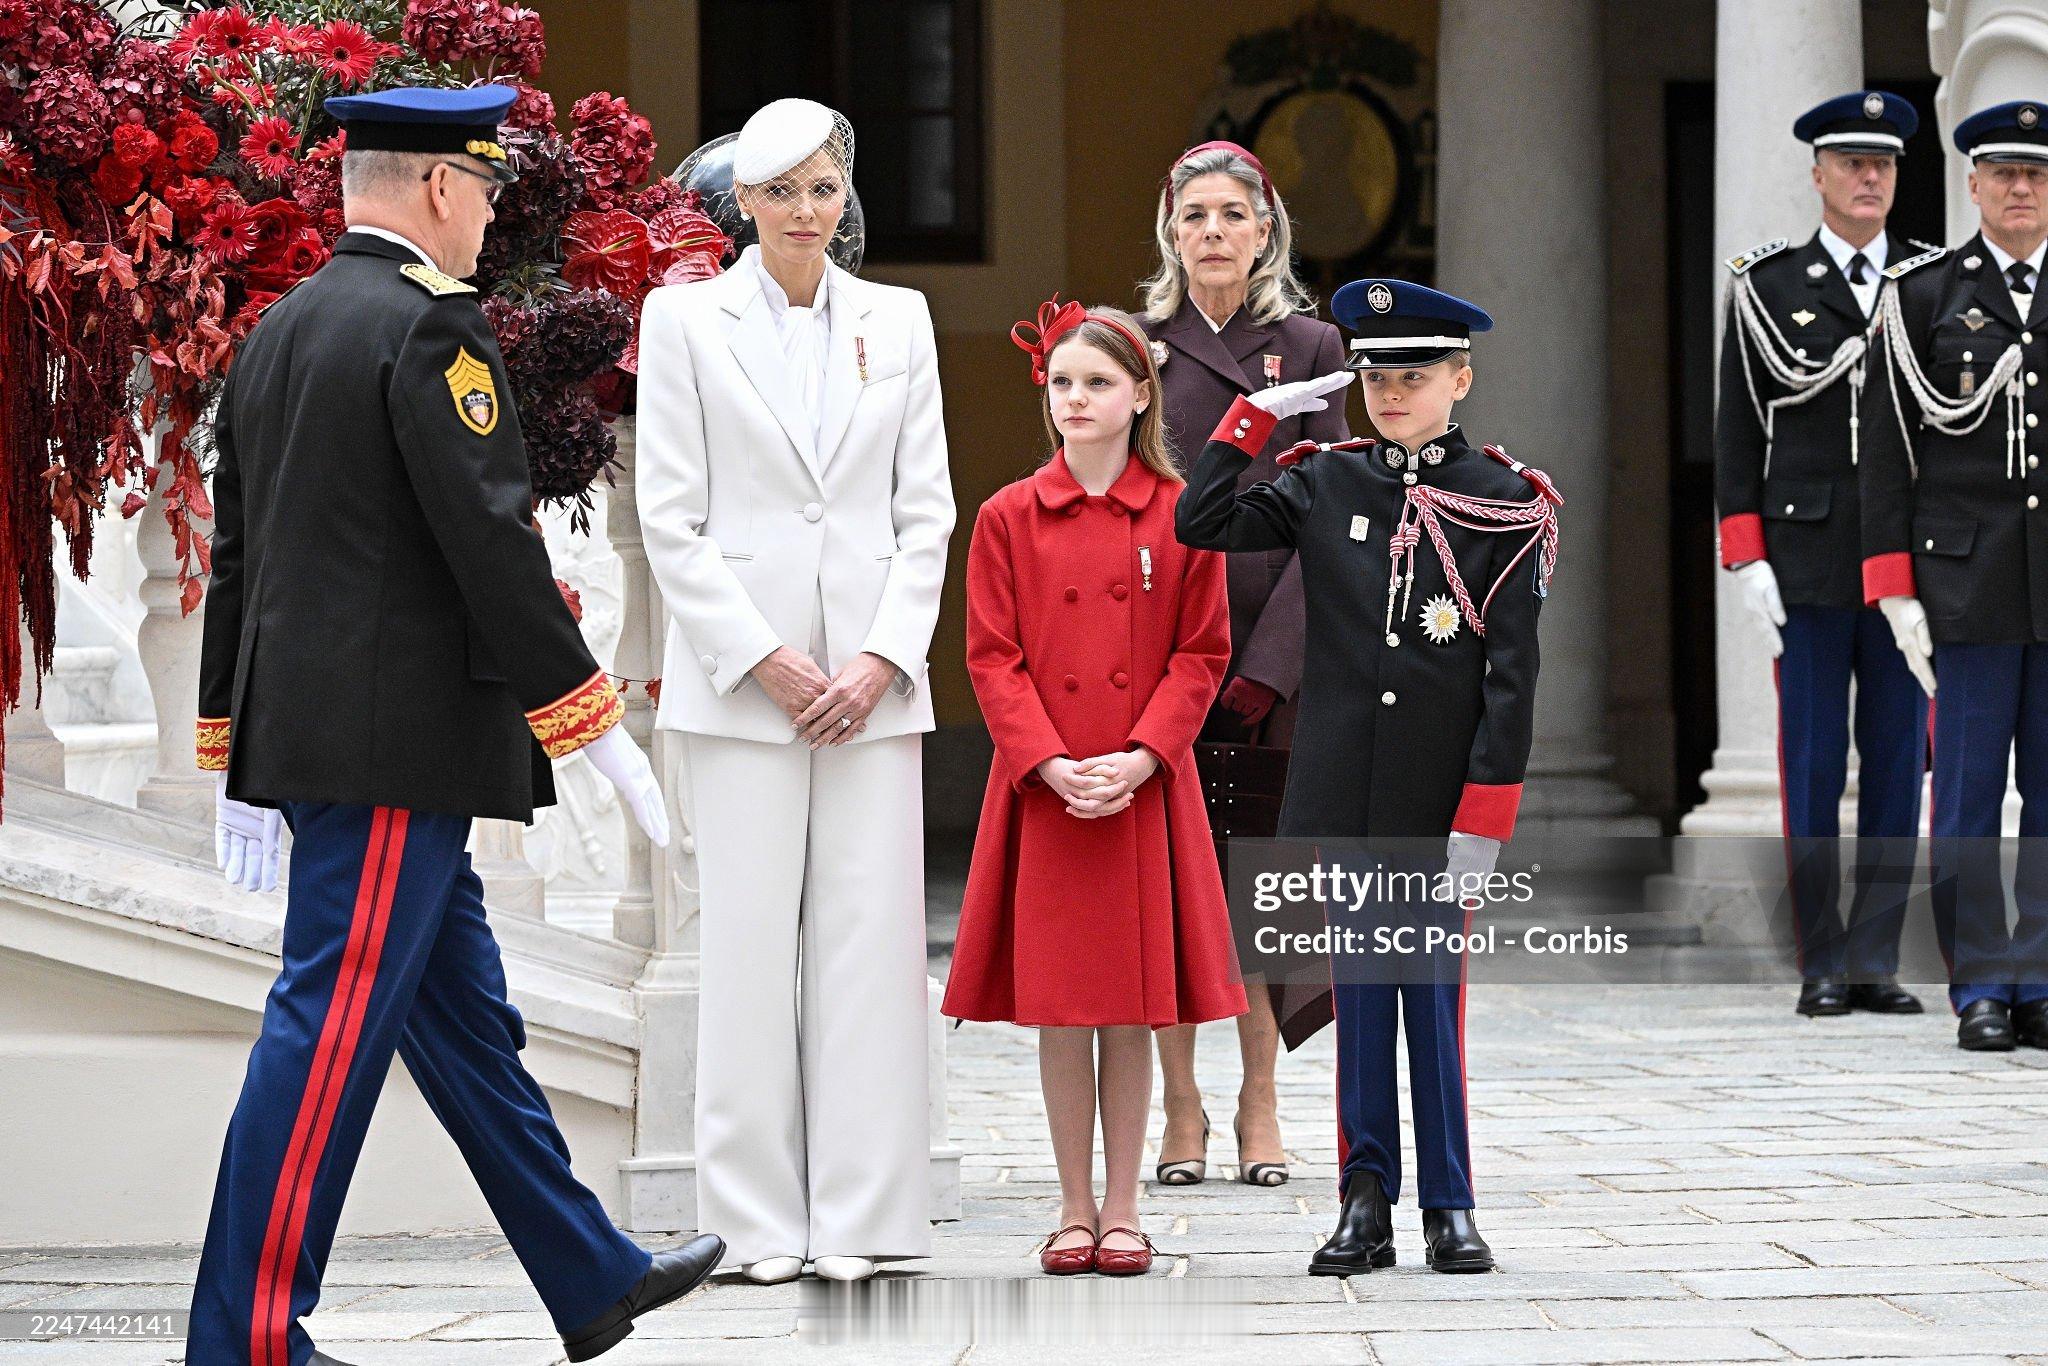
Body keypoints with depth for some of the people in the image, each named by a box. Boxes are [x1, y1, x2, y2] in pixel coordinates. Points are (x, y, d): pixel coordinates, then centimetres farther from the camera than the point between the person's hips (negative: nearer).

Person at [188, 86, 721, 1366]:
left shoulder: (278, 331, 15)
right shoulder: (431, 327, -13)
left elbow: (237, 552, 18)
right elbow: (492, 544, -18)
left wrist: (237, 757, 22)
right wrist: (596, 724, -12)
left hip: (298, 727, 10)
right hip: (395, 743, -10)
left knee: (464, 1011, 15)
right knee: (336, 1022, -7)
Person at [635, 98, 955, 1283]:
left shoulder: (898, 320, 10)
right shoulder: (687, 319, 3)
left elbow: (926, 512, 8)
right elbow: (672, 519, -1)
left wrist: (884, 657, -4)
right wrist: (762, 658, -9)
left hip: (873, 675, 2)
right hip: (741, 672, -2)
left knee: (869, 936, -1)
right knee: (750, 940, -3)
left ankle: (859, 1215, 3)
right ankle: (761, 1217, 3)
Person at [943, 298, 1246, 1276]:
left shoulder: (1181, 517, 1)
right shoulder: (1010, 518, 2)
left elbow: (1201, 654, 2)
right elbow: (992, 658, 1)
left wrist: (1138, 759, -11)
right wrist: (1051, 762, -12)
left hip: (1144, 793, 0)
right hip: (1041, 792, 0)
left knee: (1132, 1005, 3)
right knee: (1057, 1006, 3)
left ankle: (1123, 1207, 12)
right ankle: (1076, 1208, 13)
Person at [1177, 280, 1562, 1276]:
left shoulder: (1504, 502, -3)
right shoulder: (1325, 484, 5)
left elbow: (1513, 669, -6)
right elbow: (1201, 525, -2)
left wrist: (1485, 810, -11)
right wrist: (1257, 414, -5)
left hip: (1442, 795, -2)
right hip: (1345, 785, 2)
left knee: (1435, 988, 3)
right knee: (1359, 987, 6)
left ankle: (1449, 1205, 11)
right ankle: (1366, 1202, 10)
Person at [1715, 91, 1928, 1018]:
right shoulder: (1767, 286, 4)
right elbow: (1739, 428, 3)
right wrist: (1746, 559, -5)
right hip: (1807, 559, -2)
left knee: (1898, 758, 2)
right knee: (1813, 765, 0)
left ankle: (1877, 961, 6)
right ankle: (1821, 966, 4)